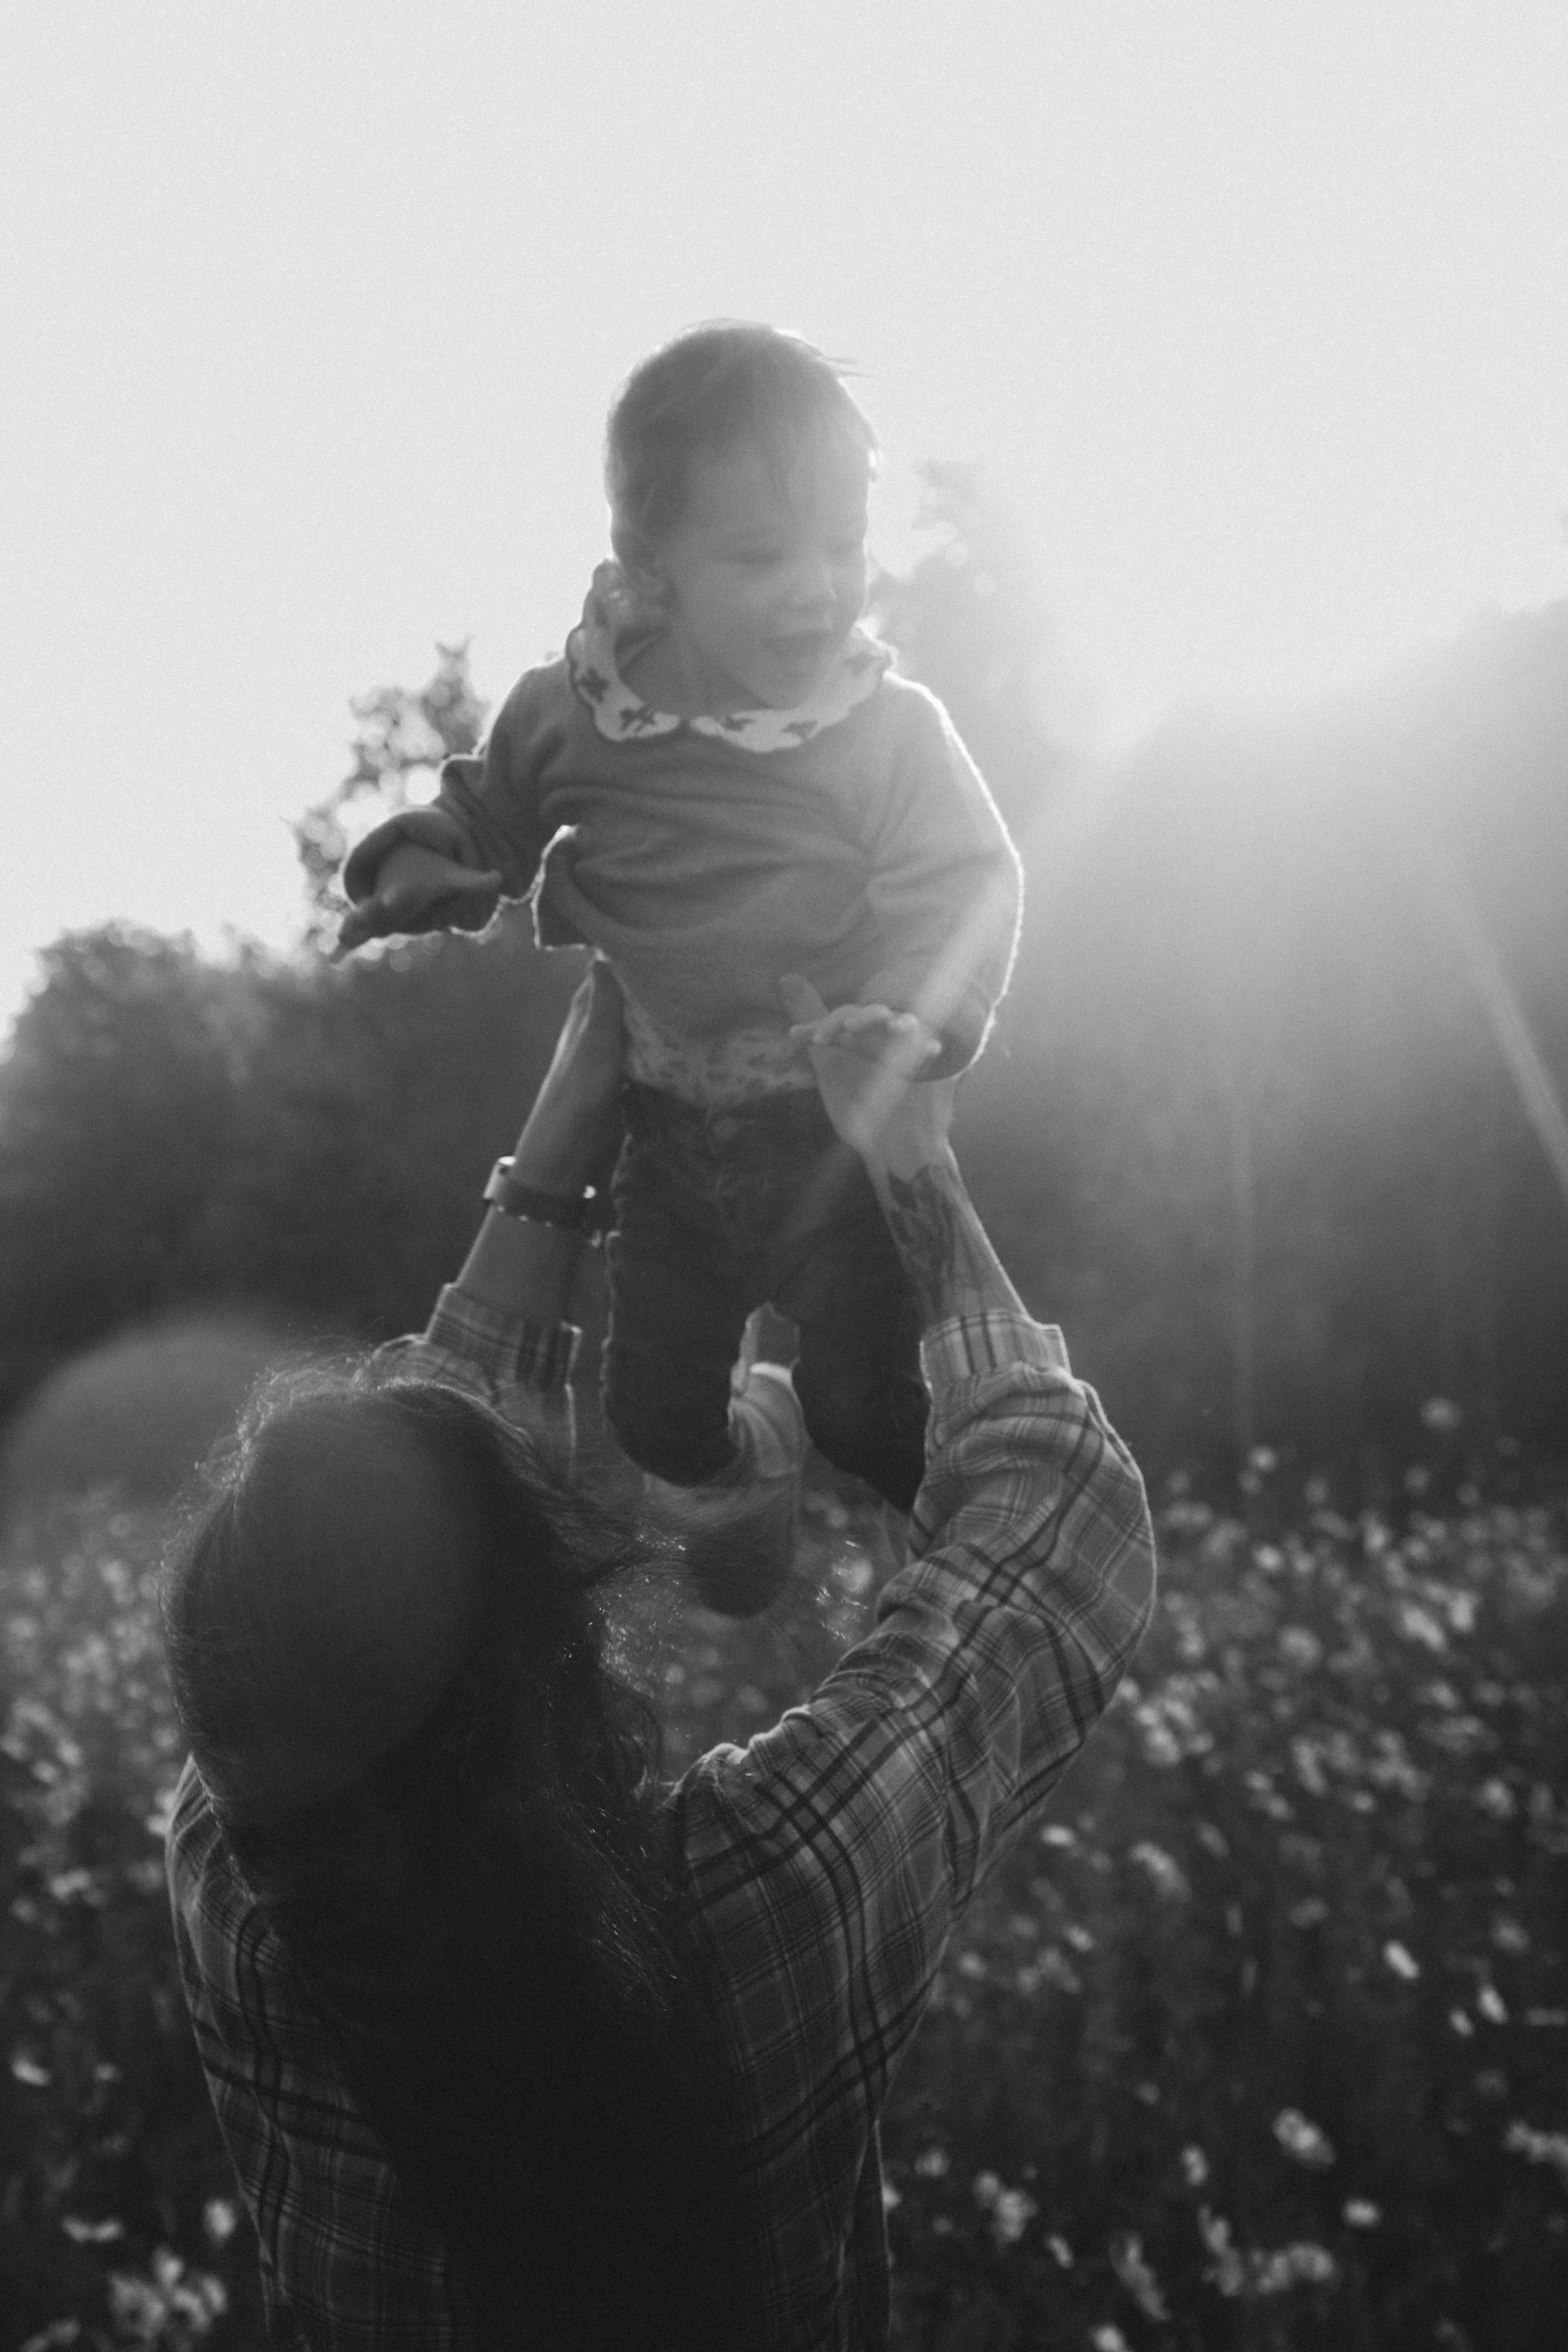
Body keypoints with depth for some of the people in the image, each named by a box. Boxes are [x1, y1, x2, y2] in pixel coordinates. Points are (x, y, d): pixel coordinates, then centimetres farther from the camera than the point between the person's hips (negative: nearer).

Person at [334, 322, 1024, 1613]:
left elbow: (965, 888, -13)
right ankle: (724, 1504, 49)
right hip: (660, 1132, 3)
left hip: (837, 1132, -2)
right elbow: (491, 807, 11)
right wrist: (420, 866, -7)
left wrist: (915, 1021, -30)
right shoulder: (573, 710, -8)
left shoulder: (890, 730, -16)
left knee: (865, 1397, 8)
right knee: (655, 1409, 14)